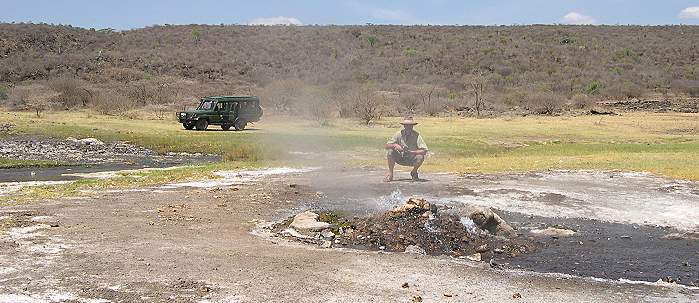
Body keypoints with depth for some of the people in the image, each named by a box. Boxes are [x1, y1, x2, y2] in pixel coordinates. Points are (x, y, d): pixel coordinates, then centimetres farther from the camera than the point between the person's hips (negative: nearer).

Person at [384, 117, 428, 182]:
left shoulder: (416, 135, -16)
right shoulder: (399, 134, -10)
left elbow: (424, 151, -23)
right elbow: (387, 146, -11)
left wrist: (411, 152, -36)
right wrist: (395, 145, -33)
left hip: (412, 160, -2)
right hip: (401, 159, 2)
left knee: (420, 157, -32)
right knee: (390, 151, -23)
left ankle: (414, 172, -1)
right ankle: (390, 174, -10)